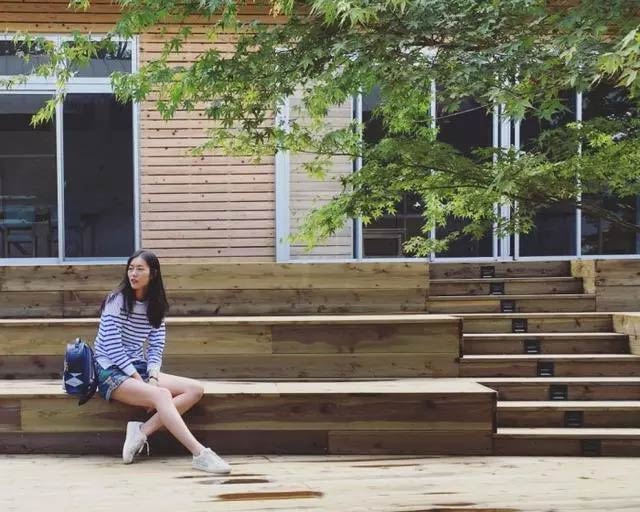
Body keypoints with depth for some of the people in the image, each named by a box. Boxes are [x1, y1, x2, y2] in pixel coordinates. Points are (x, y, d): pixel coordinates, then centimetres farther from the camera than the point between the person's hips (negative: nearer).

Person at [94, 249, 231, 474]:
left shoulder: (155, 306, 10)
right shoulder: (117, 300, -7)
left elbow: (156, 347, 5)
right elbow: (112, 345, -14)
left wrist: (152, 376, -14)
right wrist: (138, 379, -17)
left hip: (139, 369, 7)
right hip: (112, 371, -7)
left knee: (195, 389, -12)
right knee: (161, 395, -32)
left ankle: (142, 431, -21)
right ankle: (200, 454, -41)